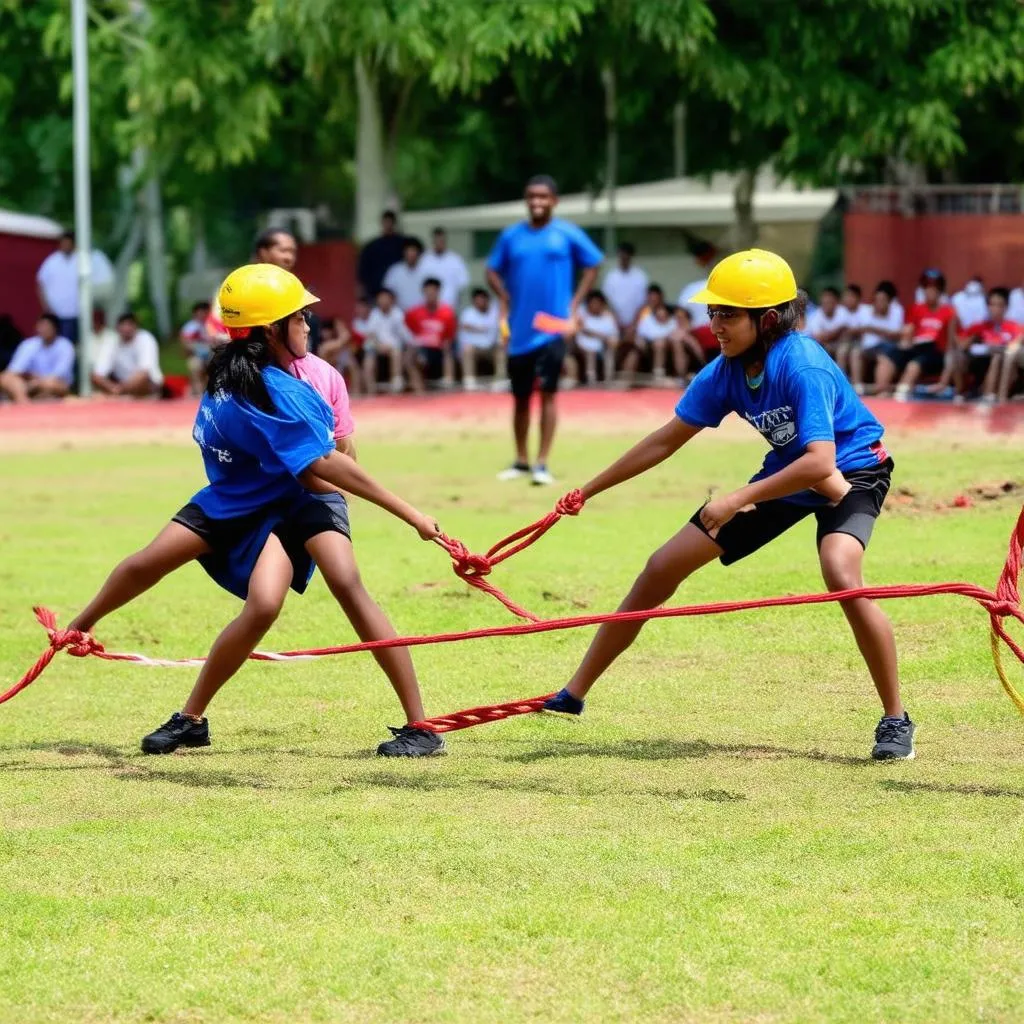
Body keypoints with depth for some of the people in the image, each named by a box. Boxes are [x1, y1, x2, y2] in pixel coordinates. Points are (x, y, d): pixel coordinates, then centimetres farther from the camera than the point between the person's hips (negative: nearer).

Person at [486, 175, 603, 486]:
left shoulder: (568, 235, -2)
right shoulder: (511, 236, 5)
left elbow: (592, 265, 7)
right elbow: (493, 270, 14)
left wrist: (574, 303, -2)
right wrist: (505, 300, -2)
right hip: (519, 329, 3)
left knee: (547, 393, -8)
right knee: (520, 397, 10)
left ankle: (542, 464, -6)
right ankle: (521, 461, 23)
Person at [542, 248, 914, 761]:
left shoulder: (802, 366, -31)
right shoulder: (726, 371, -10)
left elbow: (819, 462, -40)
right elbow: (667, 439, 2)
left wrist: (738, 501, -39)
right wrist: (587, 491, 5)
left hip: (851, 471, -7)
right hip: (786, 474, 7)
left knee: (840, 572, -37)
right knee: (663, 566, 5)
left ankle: (895, 720, -23)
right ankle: (573, 696, 16)